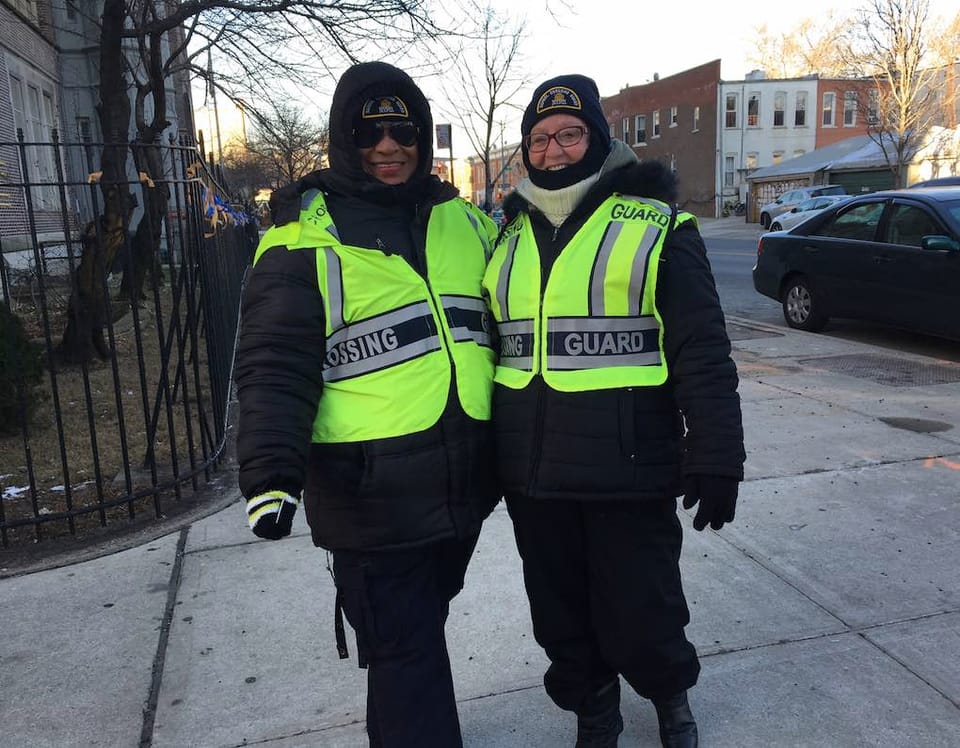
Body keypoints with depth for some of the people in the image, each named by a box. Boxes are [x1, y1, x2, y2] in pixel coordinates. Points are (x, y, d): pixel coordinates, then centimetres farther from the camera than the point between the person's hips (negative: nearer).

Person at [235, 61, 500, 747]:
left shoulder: (464, 220, 10)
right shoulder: (306, 237, -7)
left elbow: (503, 327, 18)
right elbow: (276, 367, -10)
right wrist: (272, 472, -22)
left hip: (465, 482, 6)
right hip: (371, 494, -6)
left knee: (420, 628, 24)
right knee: (407, 658, 1)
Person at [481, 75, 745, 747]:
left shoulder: (655, 227, -3)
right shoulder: (509, 238, 11)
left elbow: (703, 357, -6)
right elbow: (484, 344, 17)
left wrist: (716, 463, -10)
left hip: (630, 471, -4)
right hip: (533, 477, 5)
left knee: (640, 618, 7)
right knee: (562, 621, 17)